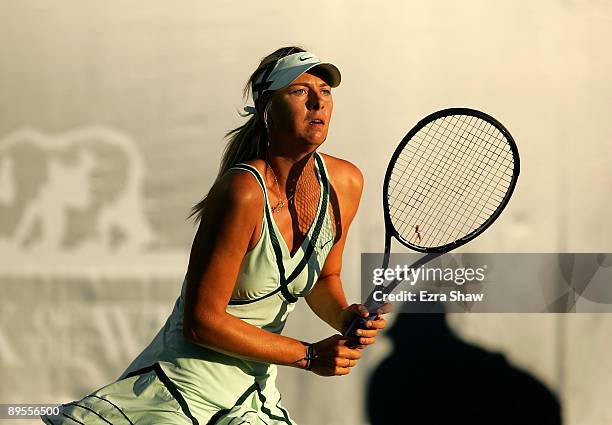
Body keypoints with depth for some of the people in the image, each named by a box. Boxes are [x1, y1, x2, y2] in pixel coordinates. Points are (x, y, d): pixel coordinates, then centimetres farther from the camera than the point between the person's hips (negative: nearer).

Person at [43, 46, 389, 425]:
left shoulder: (345, 183, -3)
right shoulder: (244, 192, -25)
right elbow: (201, 321, -22)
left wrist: (345, 317, -7)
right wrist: (310, 355, -17)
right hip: (182, 392, -6)